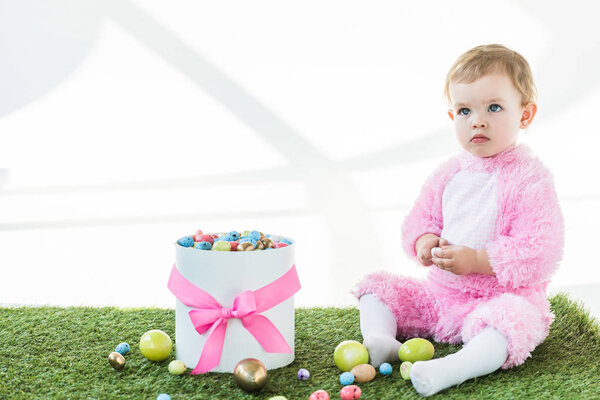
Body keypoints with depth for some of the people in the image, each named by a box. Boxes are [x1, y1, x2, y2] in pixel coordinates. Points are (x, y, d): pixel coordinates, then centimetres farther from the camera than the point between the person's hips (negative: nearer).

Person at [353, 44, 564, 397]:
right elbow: (420, 218, 16)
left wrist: (476, 260, -25)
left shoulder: (530, 179, -14)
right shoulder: (449, 174, 6)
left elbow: (541, 252, -20)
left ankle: (452, 368, -52)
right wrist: (424, 242, -9)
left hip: (505, 297, -6)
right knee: (379, 286, 1)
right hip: (441, 294, 6)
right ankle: (379, 338, -20)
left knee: (515, 318, -39)